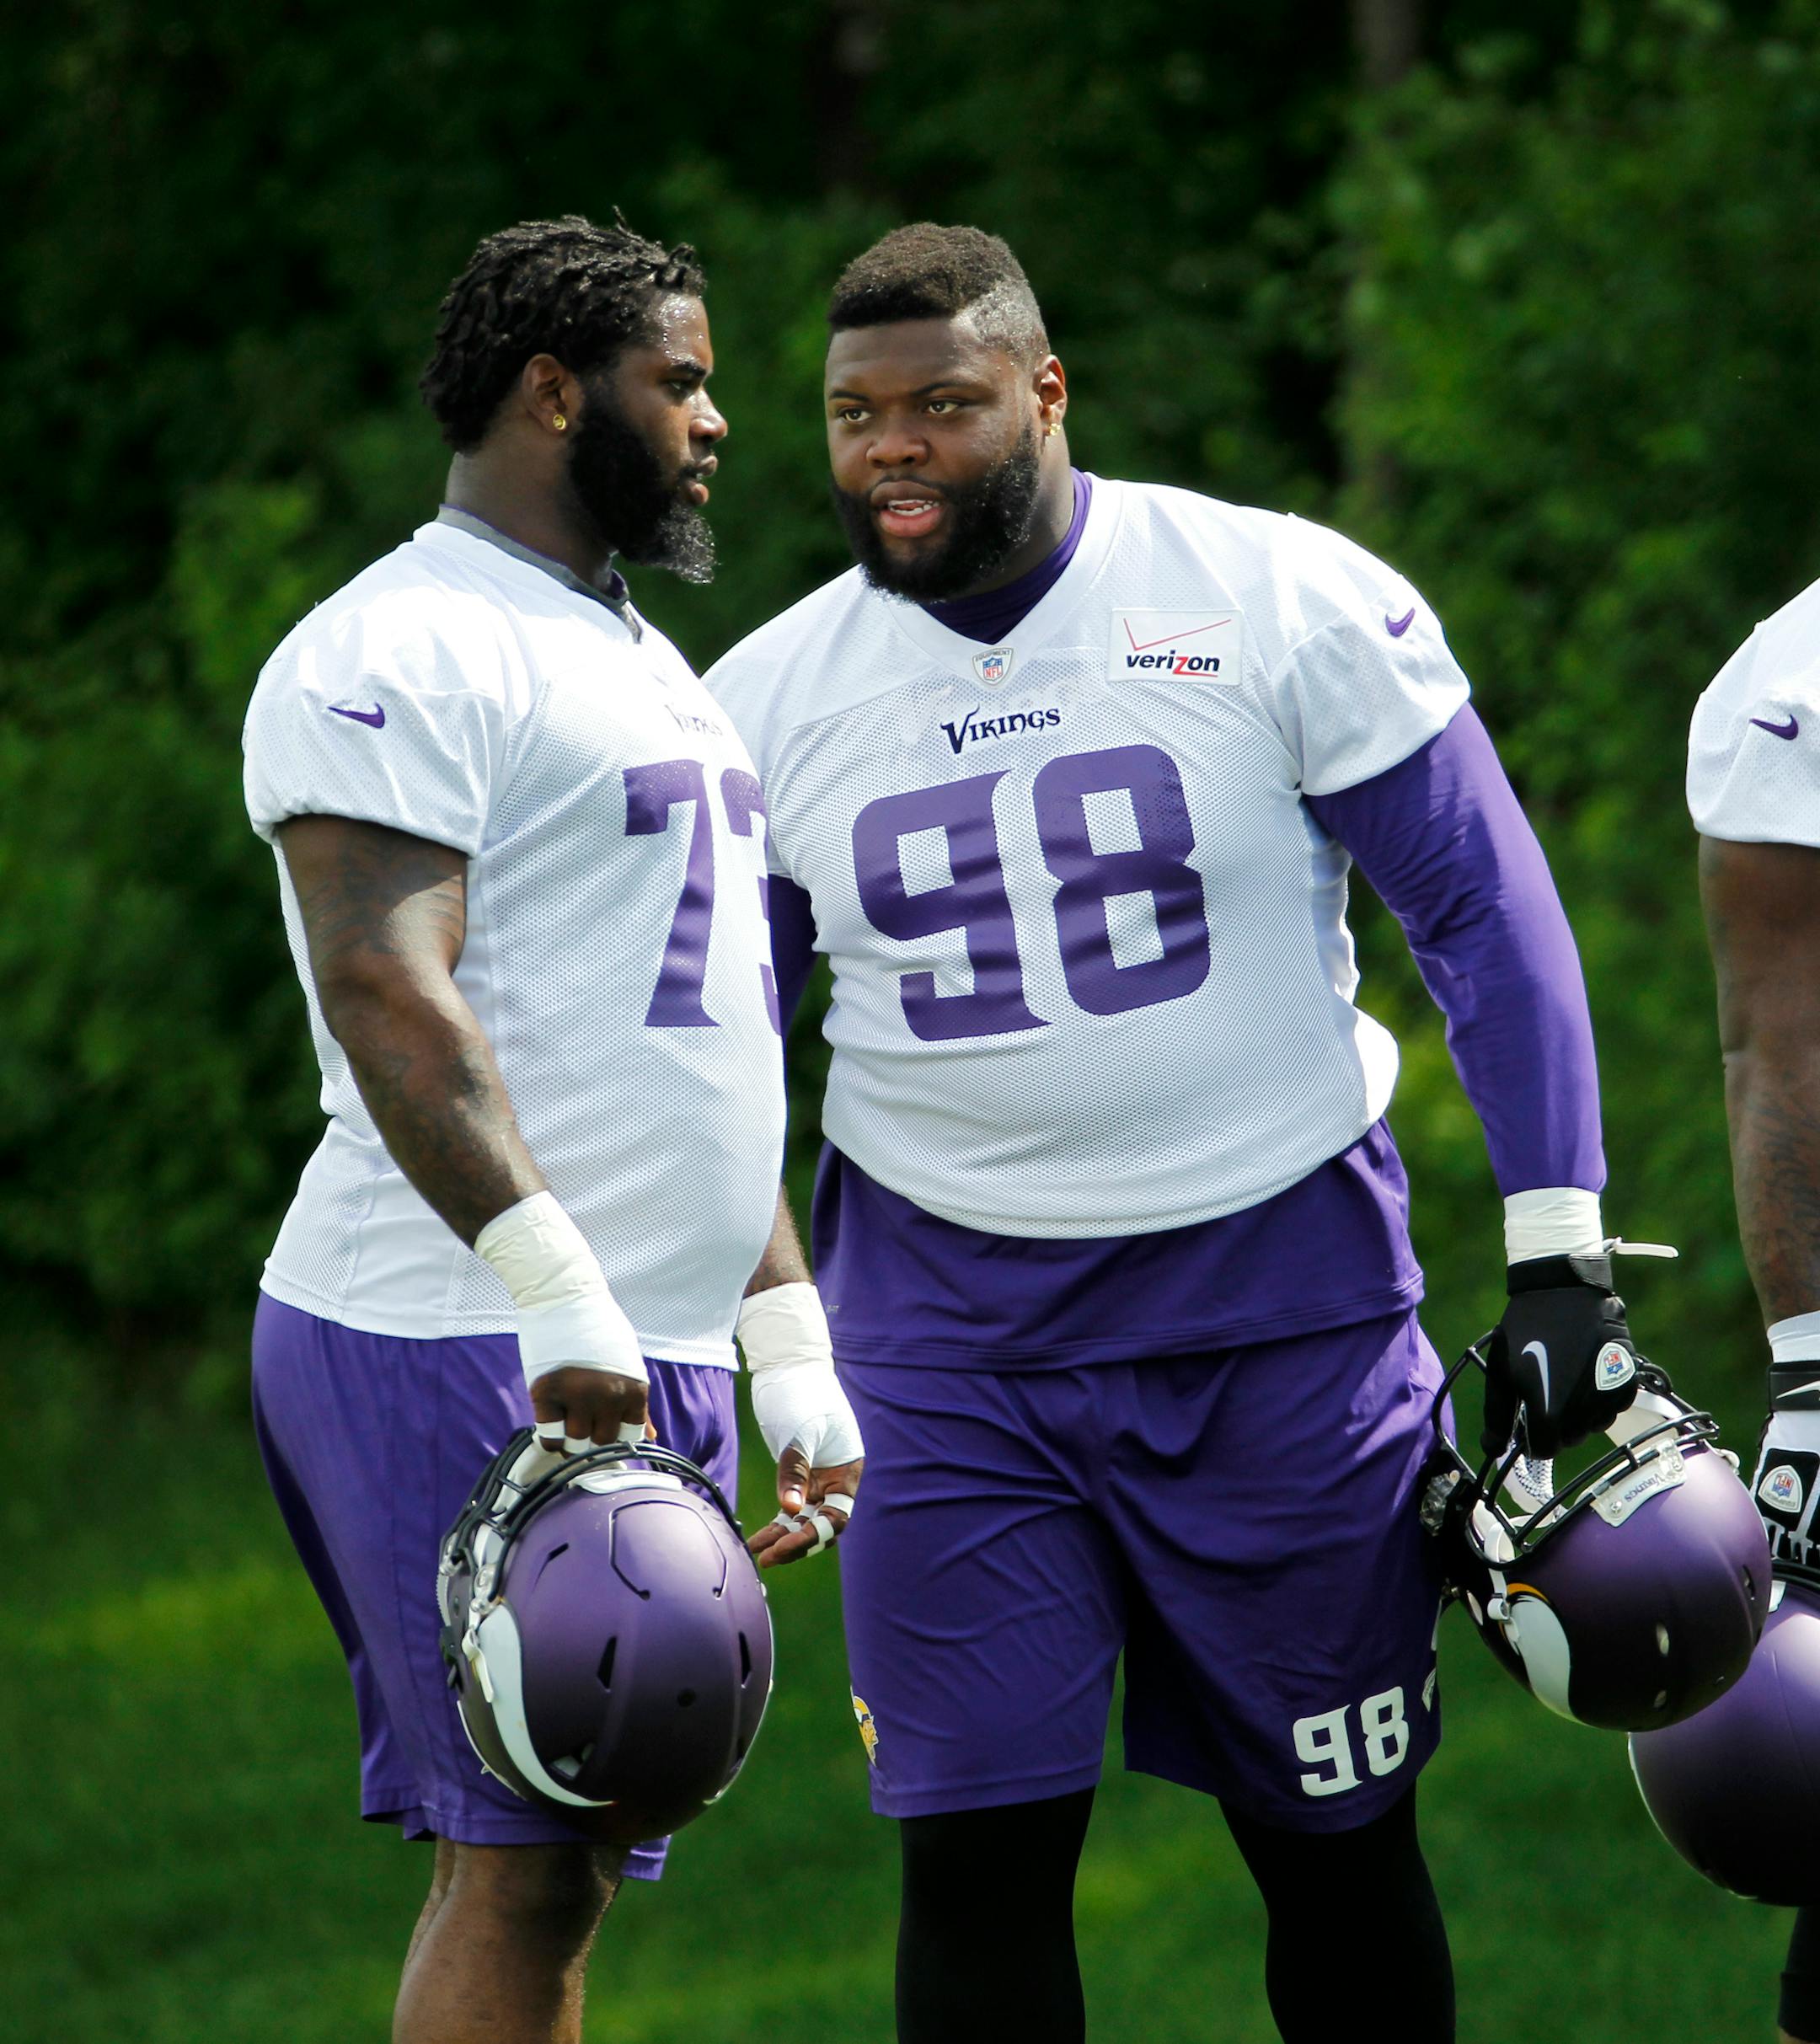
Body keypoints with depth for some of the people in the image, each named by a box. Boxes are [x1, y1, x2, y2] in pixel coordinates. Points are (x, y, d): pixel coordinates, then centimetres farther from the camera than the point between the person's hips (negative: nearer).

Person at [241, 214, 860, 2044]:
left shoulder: (644, 665, 23)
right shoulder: (399, 655, -9)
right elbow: (387, 999, -20)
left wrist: (797, 1364, 24)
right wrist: (562, 1297, -29)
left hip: (642, 1365, 9)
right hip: (469, 1349, -9)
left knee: (553, 1871, 7)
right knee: (523, 1864, -13)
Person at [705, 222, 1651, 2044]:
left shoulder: (1282, 602, -6)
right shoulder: (765, 703, 3)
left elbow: (1484, 916, -2)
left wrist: (1560, 1260, -6)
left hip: (1285, 1305, -1)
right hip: (948, 1333, 2)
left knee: (1336, 1837, 7)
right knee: (979, 1848, -6)